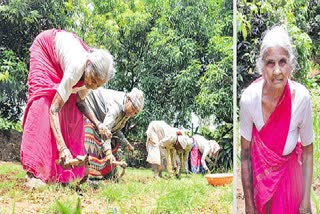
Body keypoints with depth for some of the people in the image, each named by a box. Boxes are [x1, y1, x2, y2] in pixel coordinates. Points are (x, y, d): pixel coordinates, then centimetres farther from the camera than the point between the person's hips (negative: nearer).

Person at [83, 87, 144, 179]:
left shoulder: (126, 112, -6)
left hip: (99, 118, 10)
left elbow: (116, 129, 8)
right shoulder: (116, 105, -36)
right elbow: (106, 128, -48)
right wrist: (108, 151, -55)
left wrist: (127, 143, 9)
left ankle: (109, 175, 16)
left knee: (113, 142, 9)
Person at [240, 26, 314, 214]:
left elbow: (308, 151, -13)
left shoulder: (301, 97, -27)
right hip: (259, 168, 0)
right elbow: (245, 153, -16)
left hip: (289, 169, 0)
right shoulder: (249, 98, -28)